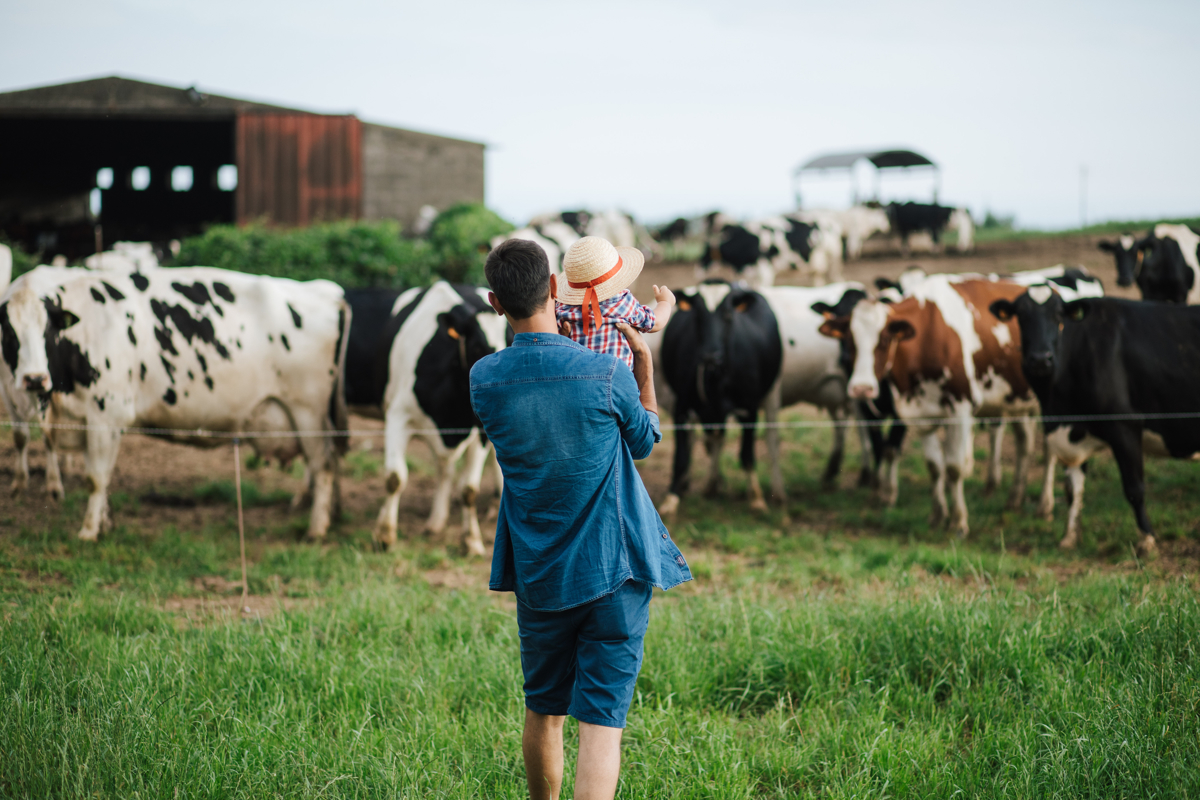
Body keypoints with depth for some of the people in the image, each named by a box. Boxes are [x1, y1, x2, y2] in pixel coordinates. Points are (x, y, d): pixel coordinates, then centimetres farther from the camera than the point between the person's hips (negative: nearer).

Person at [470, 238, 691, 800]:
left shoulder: (484, 380, -6)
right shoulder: (606, 374, -14)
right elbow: (646, 441, 5)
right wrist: (644, 362, 14)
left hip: (537, 571, 3)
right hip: (614, 566, -3)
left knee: (542, 710, 20)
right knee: (601, 718, -5)